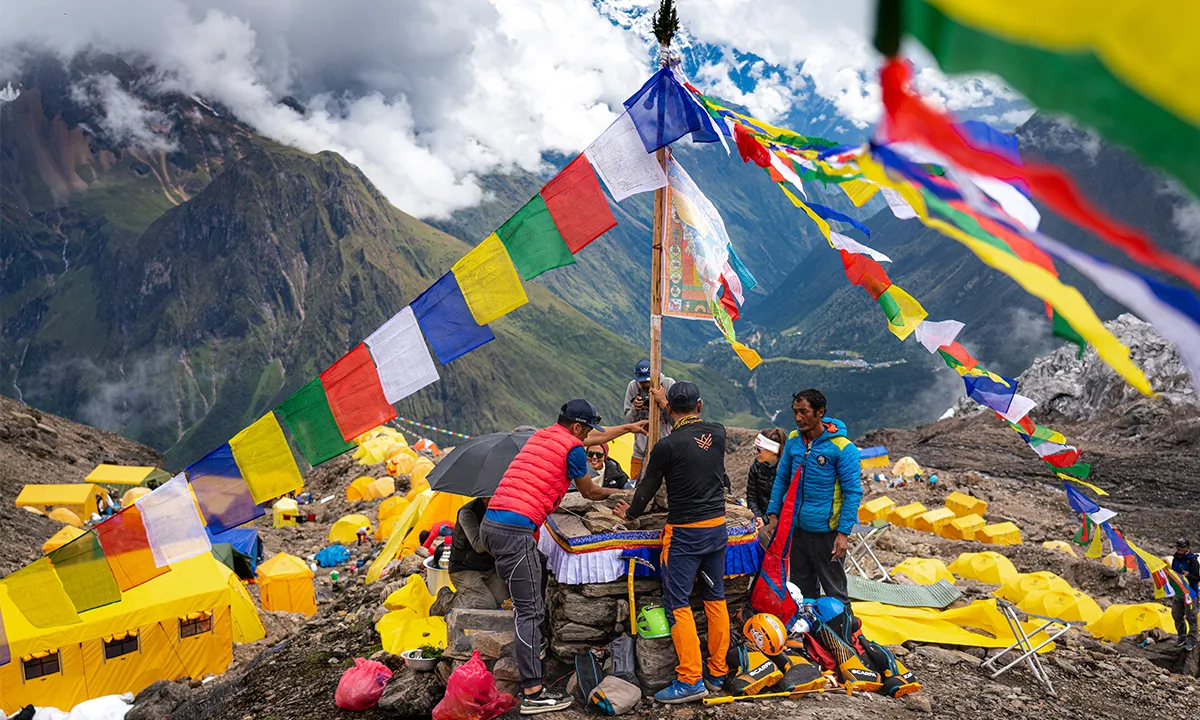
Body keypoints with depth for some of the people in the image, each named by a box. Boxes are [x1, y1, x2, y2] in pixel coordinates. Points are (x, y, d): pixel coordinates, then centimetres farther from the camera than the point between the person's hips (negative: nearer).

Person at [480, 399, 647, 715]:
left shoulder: (542, 435, 23)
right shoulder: (573, 447, -2)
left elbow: (593, 438, 39)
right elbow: (589, 492, 12)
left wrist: (628, 427, 49)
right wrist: (616, 492, 32)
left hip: (489, 523, 9)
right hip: (515, 530, -9)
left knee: (539, 567, 29)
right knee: (530, 611, -6)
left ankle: (532, 647, 37)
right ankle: (533, 694, -4)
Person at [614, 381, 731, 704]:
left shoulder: (667, 446, -16)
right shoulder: (718, 433, -1)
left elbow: (648, 487, -4)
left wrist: (629, 512, 16)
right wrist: (664, 402, 34)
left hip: (684, 533, -6)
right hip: (717, 526, 6)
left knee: (678, 604, -1)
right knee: (716, 598, 14)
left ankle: (691, 680, -4)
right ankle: (718, 673, 21)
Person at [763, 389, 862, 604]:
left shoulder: (842, 448, -15)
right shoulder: (794, 441, 2)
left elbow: (853, 492, -13)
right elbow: (781, 479, 12)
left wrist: (843, 533, -16)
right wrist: (773, 514, 6)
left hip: (826, 531, -5)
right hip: (796, 528, 6)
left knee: (834, 591, 5)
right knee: (801, 588, 18)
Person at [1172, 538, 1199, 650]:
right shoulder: (1175, 559, 7)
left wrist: (1188, 575, -30)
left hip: (1190, 592, -6)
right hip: (1178, 592, 6)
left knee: (1191, 617, -2)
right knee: (1177, 616, 11)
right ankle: (1182, 637, 24)